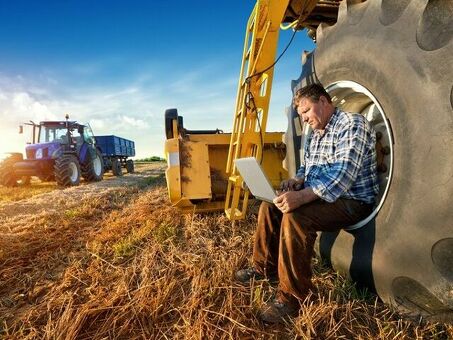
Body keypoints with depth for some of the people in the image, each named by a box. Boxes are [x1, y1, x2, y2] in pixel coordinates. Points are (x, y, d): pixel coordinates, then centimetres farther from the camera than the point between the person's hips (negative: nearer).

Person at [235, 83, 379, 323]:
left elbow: (343, 175, -28)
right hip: (318, 195, 9)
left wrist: (302, 196, -39)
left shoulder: (352, 124, -15)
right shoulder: (314, 134, 14)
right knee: (270, 205, 3)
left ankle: (292, 298, -18)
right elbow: (306, 168, 21)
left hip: (352, 201, -9)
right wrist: (297, 181, -4)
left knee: (295, 217, -32)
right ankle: (265, 268, 16)